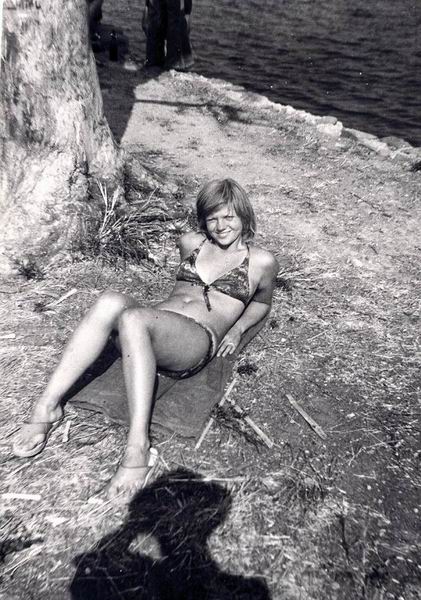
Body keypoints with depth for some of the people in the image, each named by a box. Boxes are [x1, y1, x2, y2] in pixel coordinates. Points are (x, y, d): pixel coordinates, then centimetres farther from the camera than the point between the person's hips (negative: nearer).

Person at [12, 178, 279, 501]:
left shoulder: (261, 261, 11)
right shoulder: (191, 242, 21)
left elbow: (262, 303, 25)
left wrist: (237, 330, 8)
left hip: (198, 341, -4)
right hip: (149, 329, 4)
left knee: (132, 317, -36)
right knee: (111, 301, -31)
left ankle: (139, 447, -34)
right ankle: (47, 405, -26)